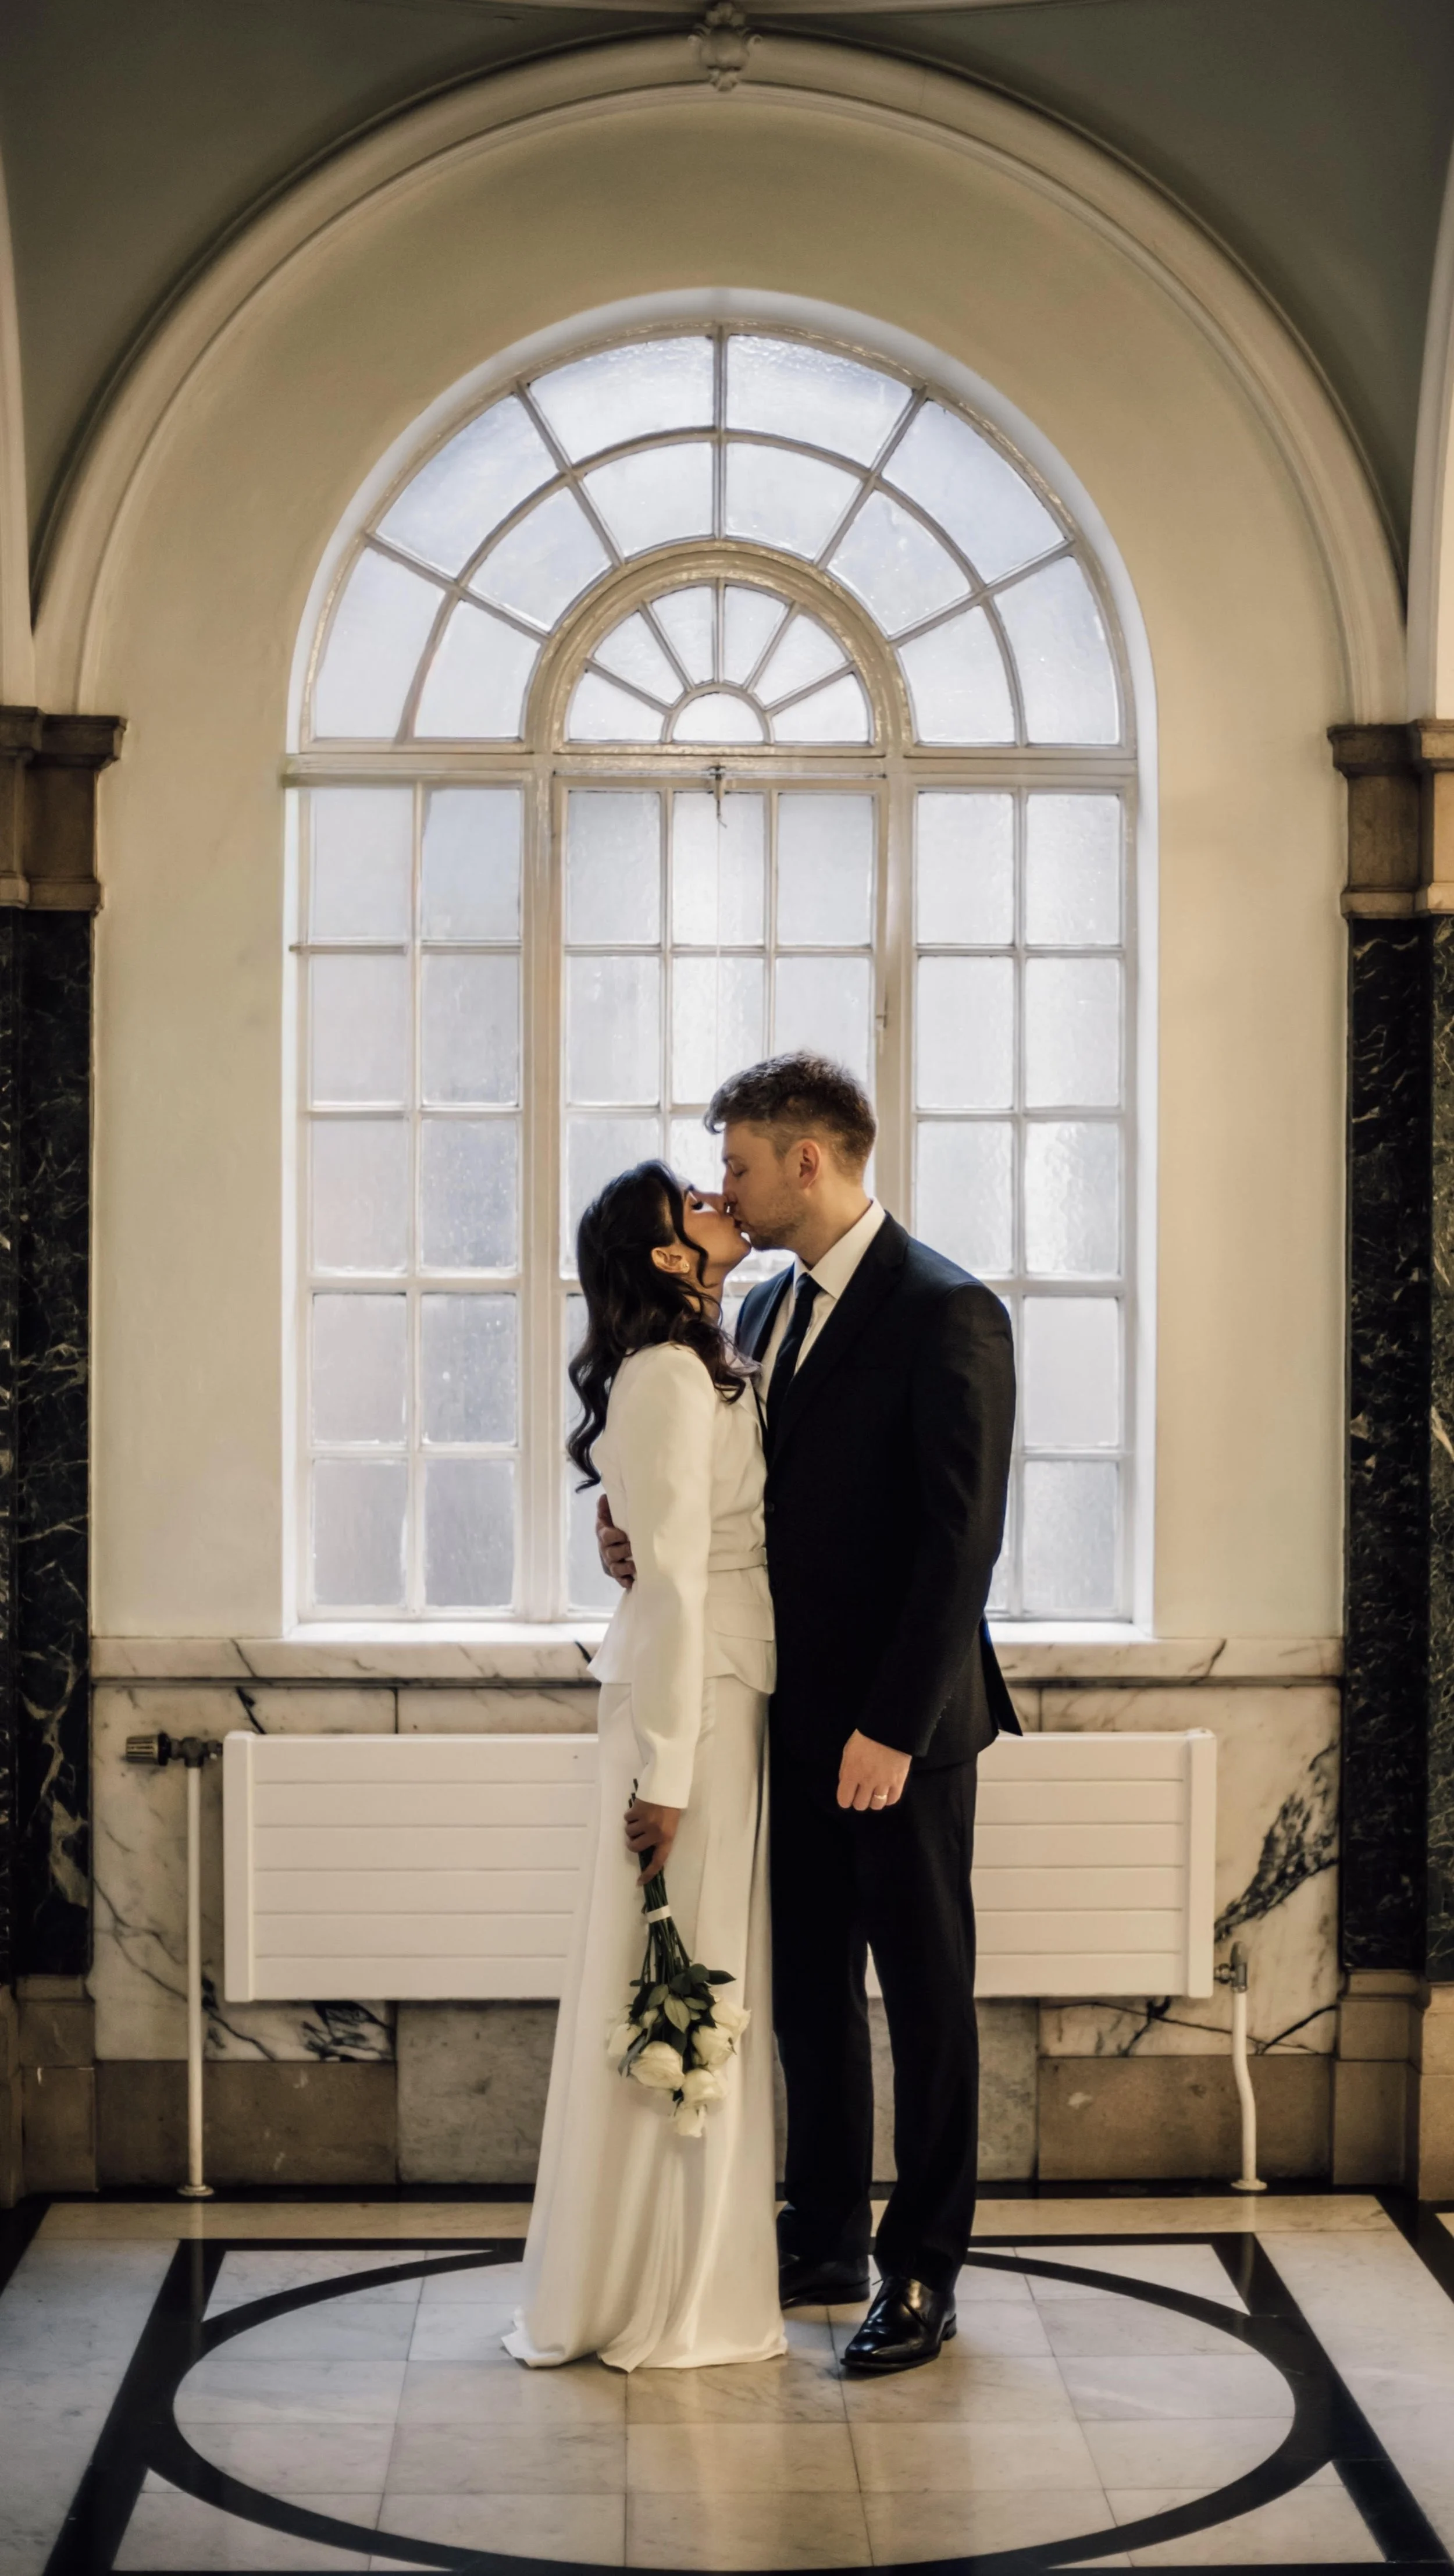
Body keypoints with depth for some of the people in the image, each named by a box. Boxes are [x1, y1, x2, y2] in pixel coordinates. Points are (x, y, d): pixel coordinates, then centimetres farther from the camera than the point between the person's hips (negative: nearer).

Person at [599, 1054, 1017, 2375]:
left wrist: (895, 1724, -20)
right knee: (806, 1984, 14)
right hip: (796, 1718, 8)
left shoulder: (947, 1313, -13)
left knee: (926, 1992, 4)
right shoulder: (766, 1311, 12)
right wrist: (658, 1546, -1)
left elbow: (962, 1537, -18)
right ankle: (825, 2242, 26)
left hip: (901, 1726, -8)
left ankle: (923, 2271, 14)